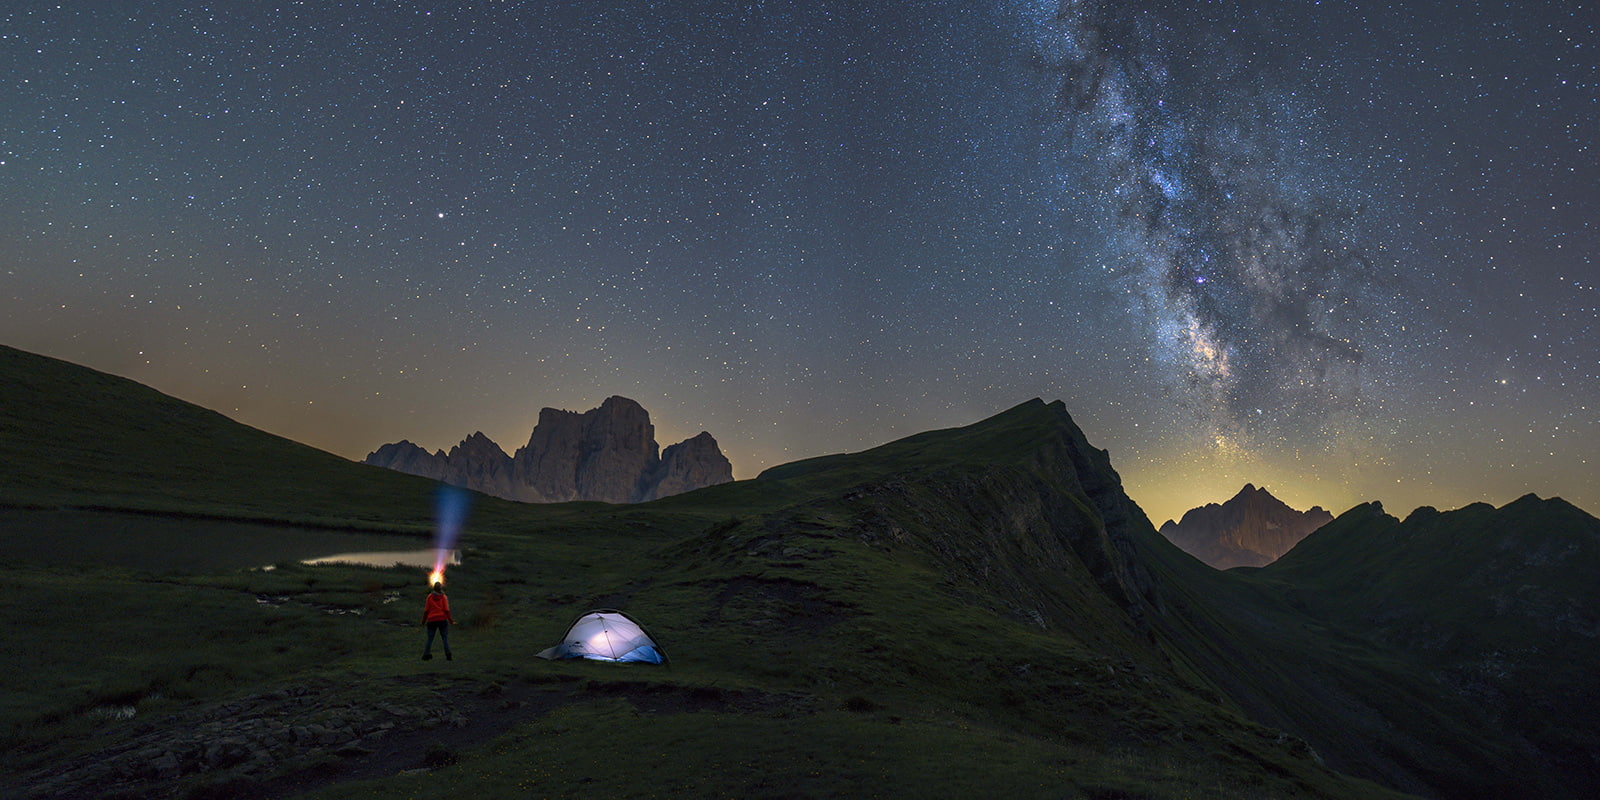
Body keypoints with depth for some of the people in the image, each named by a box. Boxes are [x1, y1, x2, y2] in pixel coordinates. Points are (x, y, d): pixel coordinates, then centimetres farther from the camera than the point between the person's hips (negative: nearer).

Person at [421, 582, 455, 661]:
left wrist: (423, 620, 12)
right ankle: (448, 656, -2)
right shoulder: (443, 597, 0)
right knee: (445, 638, 3)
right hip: (442, 619, -1)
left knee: (430, 638, 9)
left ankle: (426, 654, 2)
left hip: (431, 620, 1)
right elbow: (446, 610, -4)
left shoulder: (430, 596, 2)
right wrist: (450, 620, 3)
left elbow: (426, 610, 2)